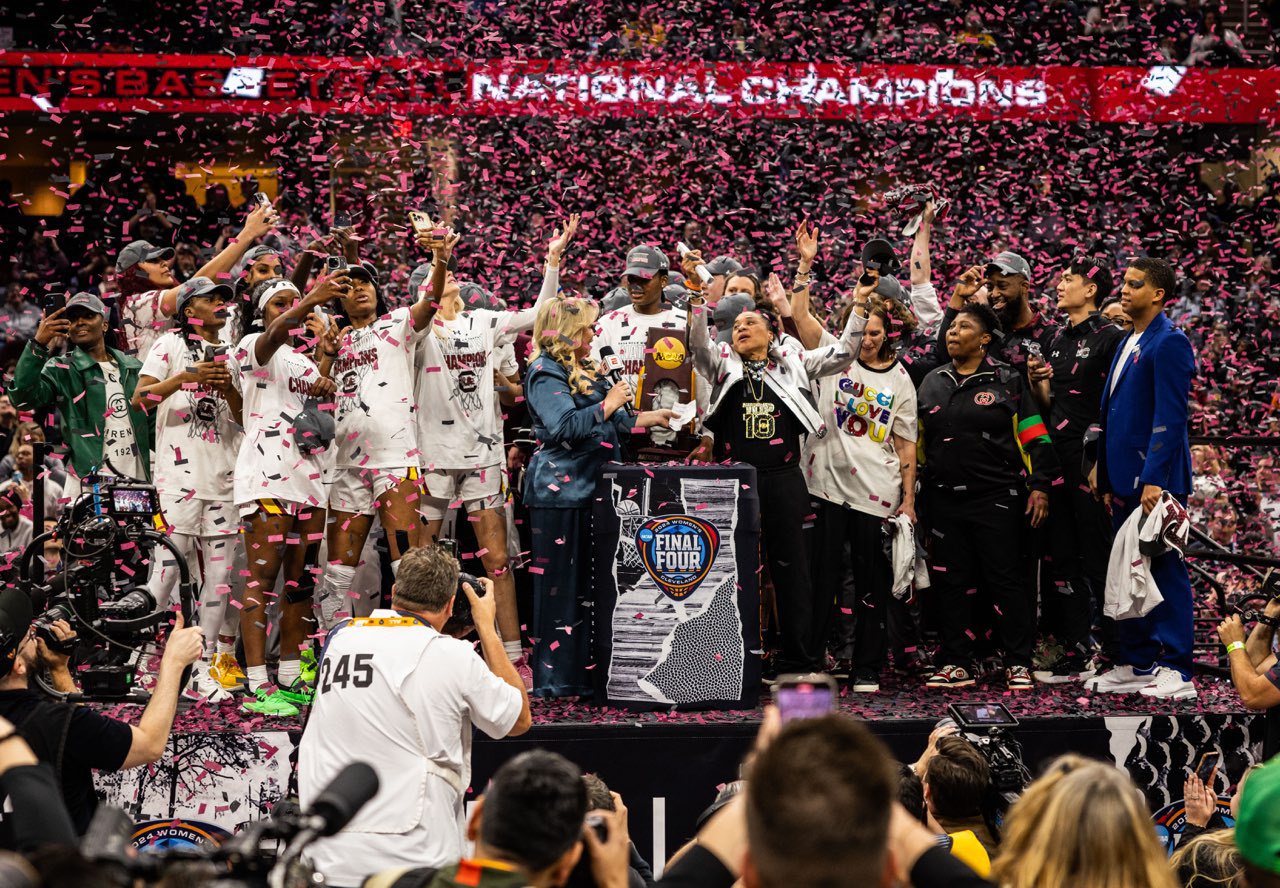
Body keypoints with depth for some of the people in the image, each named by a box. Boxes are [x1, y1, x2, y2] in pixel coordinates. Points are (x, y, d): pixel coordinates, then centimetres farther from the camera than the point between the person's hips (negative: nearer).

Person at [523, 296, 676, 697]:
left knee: (588, 585, 9)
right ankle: (554, 676, -1)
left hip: (587, 490, 9)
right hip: (560, 493, -9)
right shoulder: (545, 373, -10)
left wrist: (648, 418, 21)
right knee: (560, 584, -5)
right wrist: (609, 405, -15)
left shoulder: (584, 372, 19)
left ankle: (583, 673, 14)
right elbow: (565, 426, -23)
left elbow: (605, 426, 26)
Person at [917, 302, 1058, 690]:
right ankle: (957, 664, 13)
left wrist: (1040, 486, -7)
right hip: (944, 500, 5)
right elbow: (918, 441, 21)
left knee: (1005, 578, -4)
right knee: (951, 583, 6)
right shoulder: (932, 383, 15)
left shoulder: (1008, 381, 1)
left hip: (997, 498, -5)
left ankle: (1018, 663, 3)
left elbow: (1034, 437, -1)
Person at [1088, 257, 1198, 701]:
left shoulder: (1169, 343, -11)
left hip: (1155, 479, -9)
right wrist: (1107, 479, 17)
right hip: (1125, 480, 9)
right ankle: (1135, 665, 19)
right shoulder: (1128, 343, 17)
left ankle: (1176, 670, 2)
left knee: (1165, 571, -3)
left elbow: (1170, 417, -17)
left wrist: (1155, 479, -21)